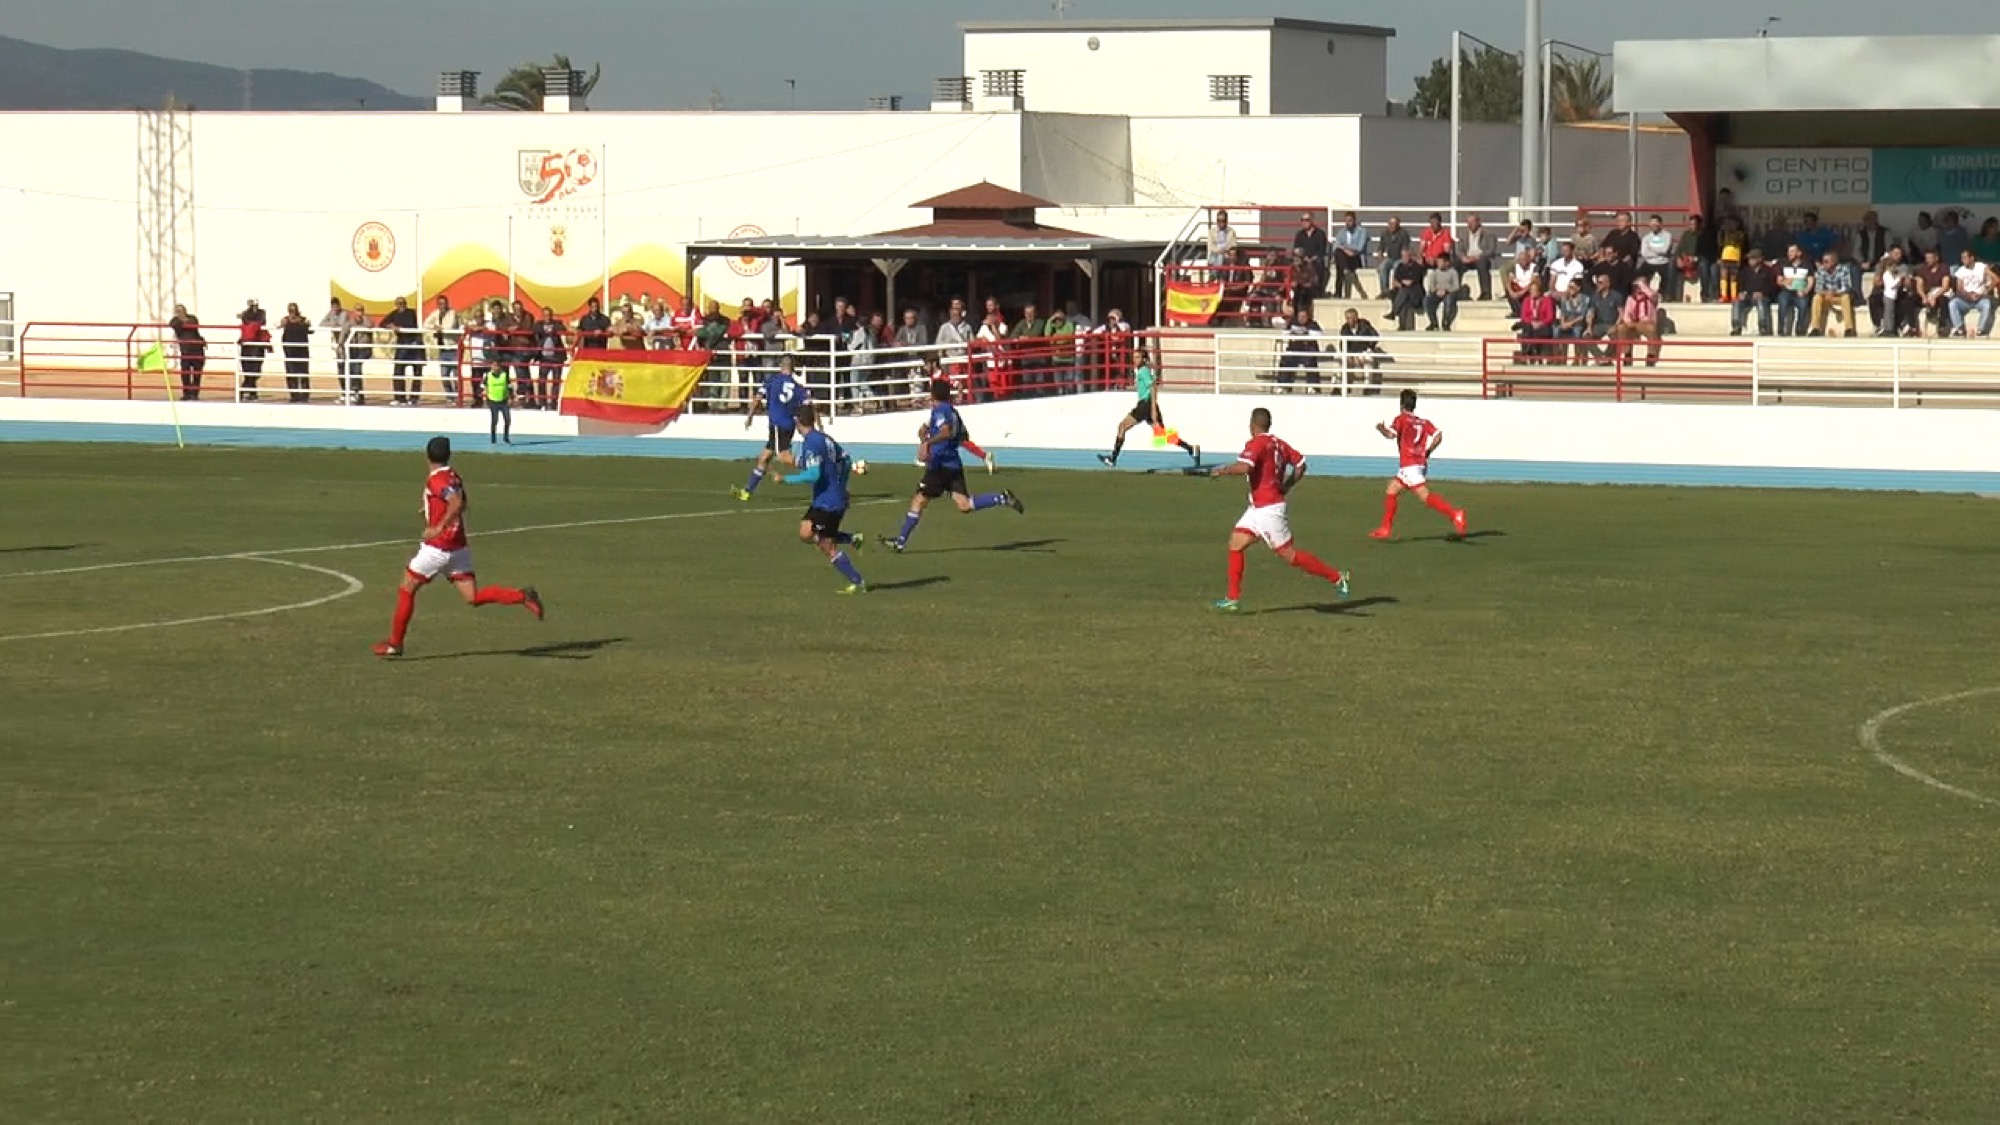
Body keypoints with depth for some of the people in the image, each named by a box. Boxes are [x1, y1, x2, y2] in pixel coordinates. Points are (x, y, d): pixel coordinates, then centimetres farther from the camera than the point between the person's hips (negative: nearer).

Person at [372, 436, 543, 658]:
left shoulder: (436, 479, -16)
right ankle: (522, 596, -14)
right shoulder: (452, 476, 11)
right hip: (458, 547, 8)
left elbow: (457, 503, -31)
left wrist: (439, 527, -28)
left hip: (438, 547, -8)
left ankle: (395, 643, 14)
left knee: (406, 589, 8)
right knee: (473, 597, 2)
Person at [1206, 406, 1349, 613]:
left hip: (1269, 509, -9)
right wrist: (1286, 487, 19)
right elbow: (1301, 464, 14)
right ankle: (1234, 598, 6)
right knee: (1236, 543, 7)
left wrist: (1222, 470, -15)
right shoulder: (1278, 443, 9)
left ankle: (1336, 577, 5)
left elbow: (1243, 467, -31)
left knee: (1289, 554, -2)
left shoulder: (1257, 443, -16)